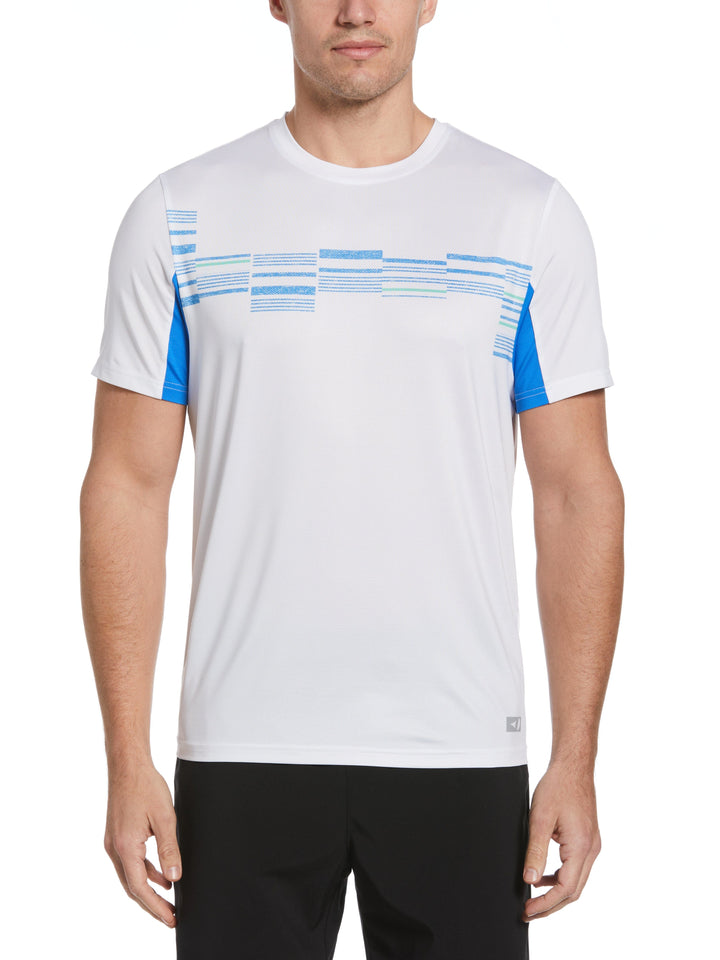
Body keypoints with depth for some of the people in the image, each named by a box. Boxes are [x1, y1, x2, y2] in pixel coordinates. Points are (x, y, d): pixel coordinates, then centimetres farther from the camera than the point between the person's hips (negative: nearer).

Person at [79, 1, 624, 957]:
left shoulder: (530, 215, 1)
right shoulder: (179, 214, 1)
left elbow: (577, 491, 1)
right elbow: (129, 486, 1)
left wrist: (577, 759, -3)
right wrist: (128, 760, -4)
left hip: (462, 748, 0)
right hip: (242, 750, 0)